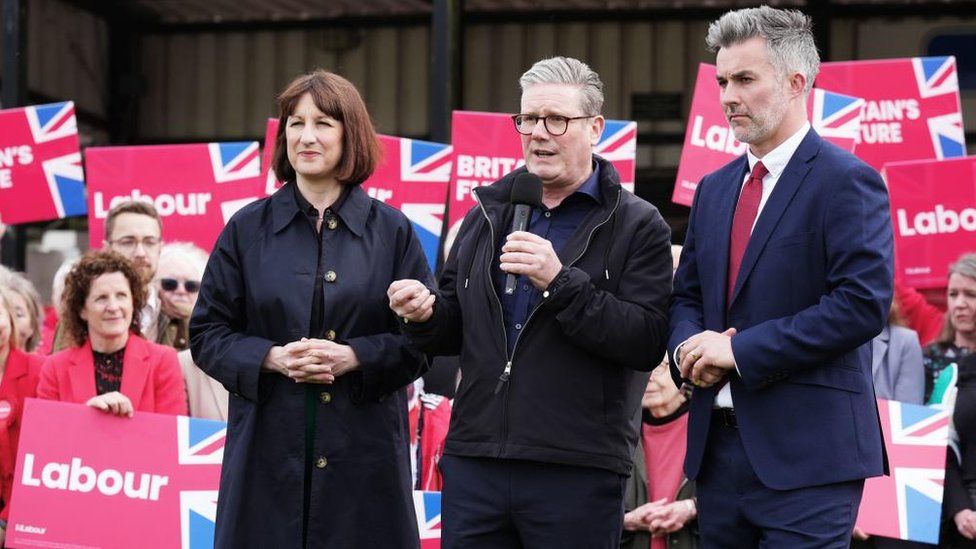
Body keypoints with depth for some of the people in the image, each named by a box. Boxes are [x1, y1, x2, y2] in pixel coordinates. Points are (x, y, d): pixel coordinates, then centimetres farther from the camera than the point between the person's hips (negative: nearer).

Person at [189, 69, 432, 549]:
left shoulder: (392, 231, 6)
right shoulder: (248, 228, 8)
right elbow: (207, 333, 7)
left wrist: (352, 356, -13)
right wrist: (273, 358, -11)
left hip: (363, 450, 0)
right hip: (269, 450, 0)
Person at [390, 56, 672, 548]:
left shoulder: (638, 226, -1)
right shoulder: (486, 215, 16)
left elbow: (648, 343, -13)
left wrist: (561, 282, -20)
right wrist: (426, 316, 0)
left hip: (577, 474, -4)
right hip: (474, 464, 5)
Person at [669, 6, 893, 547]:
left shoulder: (847, 182, -7)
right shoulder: (714, 189, 17)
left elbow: (863, 303, -17)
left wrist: (739, 350, -16)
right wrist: (687, 348, -2)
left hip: (805, 454, -7)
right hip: (718, 447, 7)